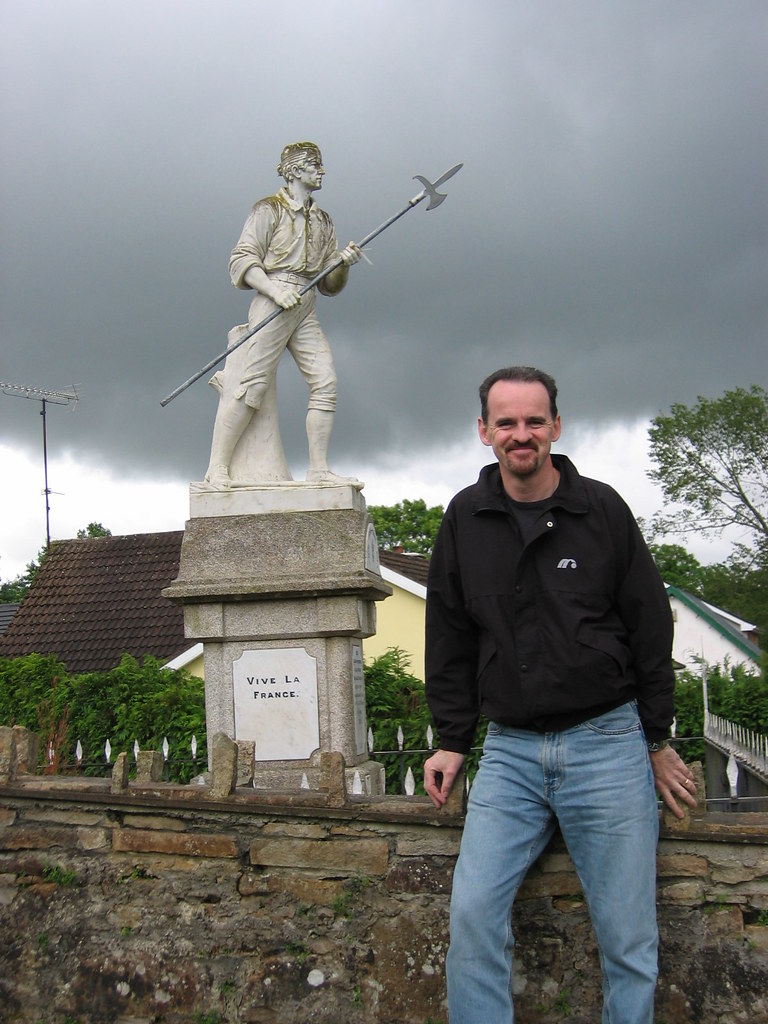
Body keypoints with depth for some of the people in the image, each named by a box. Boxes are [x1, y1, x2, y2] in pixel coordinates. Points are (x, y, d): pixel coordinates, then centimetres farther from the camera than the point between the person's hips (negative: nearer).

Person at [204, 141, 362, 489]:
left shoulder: (323, 221, 23)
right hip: (274, 302, -6)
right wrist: (274, 290, -19)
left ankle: (319, 469, -1)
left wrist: (344, 262, -1)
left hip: (306, 309, 7)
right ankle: (217, 467, -10)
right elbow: (241, 260, -5)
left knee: (325, 382, -5)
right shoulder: (269, 210, 4)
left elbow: (330, 284, 20)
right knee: (252, 382, -13)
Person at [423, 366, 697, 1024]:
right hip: (509, 750, 2)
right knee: (473, 913, -9)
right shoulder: (465, 519, 6)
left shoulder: (602, 509, 0)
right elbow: (450, 640, 12)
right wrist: (452, 740, 8)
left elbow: (651, 629, 4)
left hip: (608, 744, -1)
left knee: (628, 938, 3)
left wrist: (657, 741, 5)